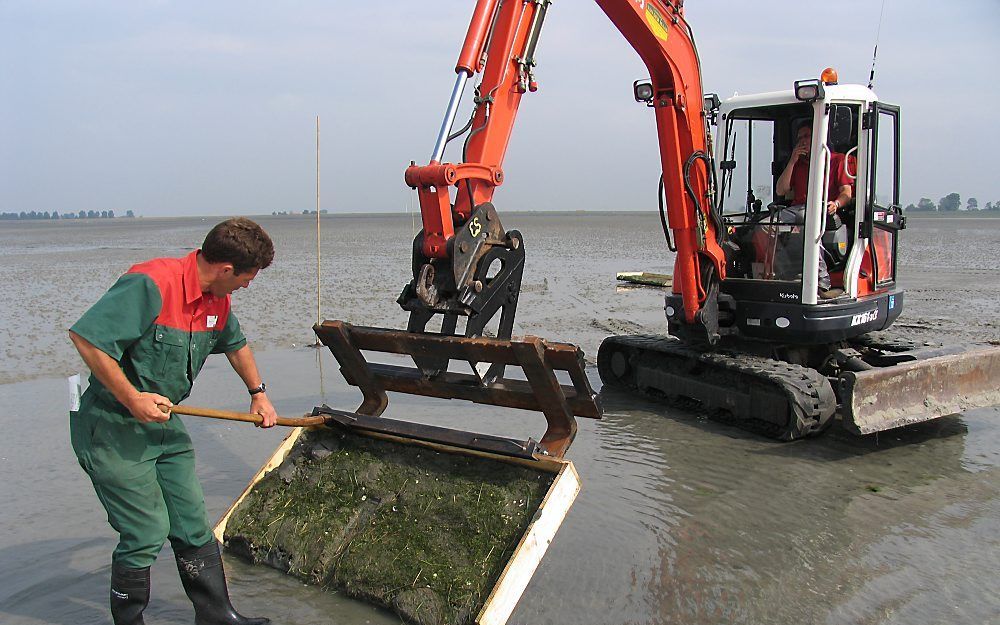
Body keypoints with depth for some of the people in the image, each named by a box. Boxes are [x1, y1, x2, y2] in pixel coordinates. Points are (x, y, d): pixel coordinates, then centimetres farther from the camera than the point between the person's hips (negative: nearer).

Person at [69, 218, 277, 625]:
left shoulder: (217, 298, 4)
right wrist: (131, 399, -27)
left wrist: (258, 392, 29)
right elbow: (84, 336, -29)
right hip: (111, 430, -8)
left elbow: (235, 344, 25)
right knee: (147, 532, -4)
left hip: (164, 424, 8)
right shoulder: (150, 285, -25)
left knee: (192, 526, 11)